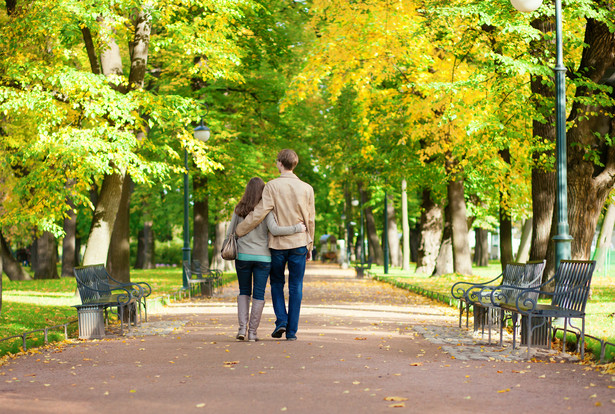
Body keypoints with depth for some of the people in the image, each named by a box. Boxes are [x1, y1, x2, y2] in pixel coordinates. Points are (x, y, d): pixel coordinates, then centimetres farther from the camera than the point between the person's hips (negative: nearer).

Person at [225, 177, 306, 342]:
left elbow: (230, 233, 4)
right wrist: (297, 228, -12)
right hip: (262, 257, -2)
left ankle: (242, 327, 1)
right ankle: (252, 331, 3)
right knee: (259, 294, 6)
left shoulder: (239, 210, 0)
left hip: (243, 256, 2)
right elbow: (274, 230, -20)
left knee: (244, 292, 16)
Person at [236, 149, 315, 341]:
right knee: (296, 287, 6)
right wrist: (309, 246, 15)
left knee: (277, 282, 17)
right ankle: (291, 330, 5)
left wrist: (238, 231, -5)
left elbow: (259, 213, -14)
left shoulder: (272, 186, -9)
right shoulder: (307, 189, 1)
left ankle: (281, 320, 1)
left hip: (277, 243, -2)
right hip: (299, 242, 2)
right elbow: (310, 220, 6)